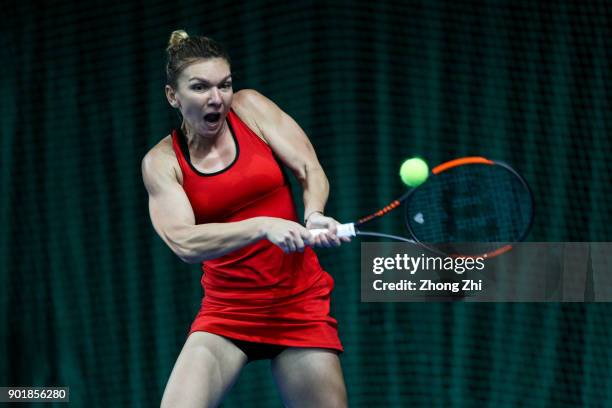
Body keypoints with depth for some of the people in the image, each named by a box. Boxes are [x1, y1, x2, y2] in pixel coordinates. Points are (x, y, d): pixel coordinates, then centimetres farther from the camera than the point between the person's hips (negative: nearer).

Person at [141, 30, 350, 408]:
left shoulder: (248, 106, 0)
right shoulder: (162, 162, -4)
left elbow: (311, 170, -3)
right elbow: (184, 242, -18)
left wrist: (314, 216, -25)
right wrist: (264, 226, -32)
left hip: (300, 302, 1)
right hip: (225, 311, -1)